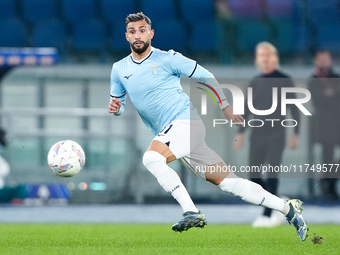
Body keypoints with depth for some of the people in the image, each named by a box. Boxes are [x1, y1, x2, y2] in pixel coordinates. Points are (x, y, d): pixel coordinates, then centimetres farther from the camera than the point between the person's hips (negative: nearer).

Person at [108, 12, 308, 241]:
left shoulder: (167, 59, -4)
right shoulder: (119, 70, 11)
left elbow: (206, 76, 4)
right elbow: (118, 103, 22)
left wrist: (226, 107, 6)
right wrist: (115, 108, -2)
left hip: (185, 122, -5)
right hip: (171, 134, 6)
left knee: (151, 157, -31)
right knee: (226, 181, 2)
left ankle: (192, 212, -26)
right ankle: (288, 208, 8)